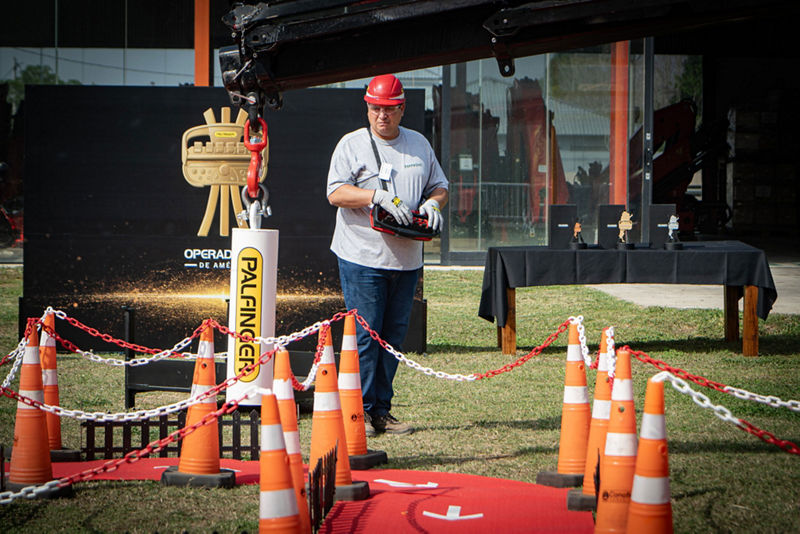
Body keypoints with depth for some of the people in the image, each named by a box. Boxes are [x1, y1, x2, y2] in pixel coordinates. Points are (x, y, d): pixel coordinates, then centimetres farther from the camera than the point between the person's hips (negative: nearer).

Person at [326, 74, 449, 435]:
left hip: (406, 259, 5)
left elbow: (439, 186, 20)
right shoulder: (352, 145, -1)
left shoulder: (419, 144, 14)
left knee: (394, 335, 7)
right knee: (365, 334, -7)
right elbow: (335, 193, -10)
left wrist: (432, 203, -3)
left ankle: (381, 411, 14)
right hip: (362, 257, -5)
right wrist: (378, 195, -23)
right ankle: (360, 411, 0)